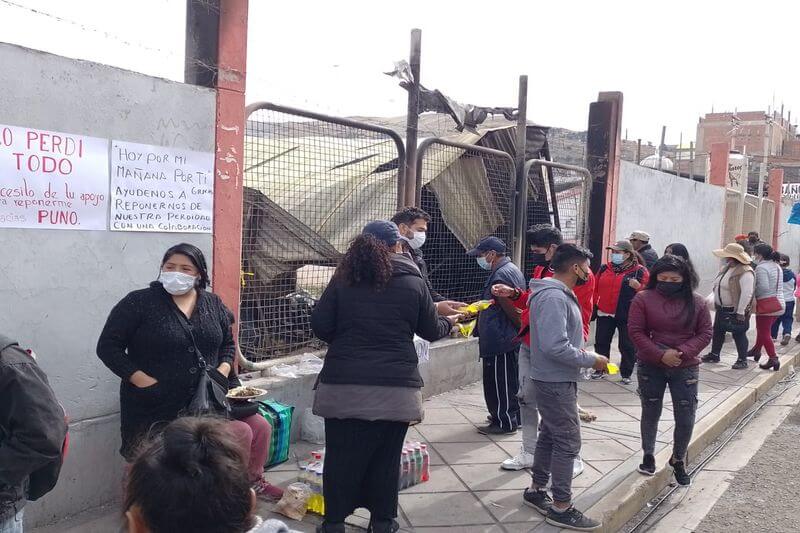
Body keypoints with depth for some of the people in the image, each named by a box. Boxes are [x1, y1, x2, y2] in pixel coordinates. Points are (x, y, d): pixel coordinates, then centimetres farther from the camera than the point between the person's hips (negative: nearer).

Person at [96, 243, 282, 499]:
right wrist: (143, 381, -15)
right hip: (159, 407, -5)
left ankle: (253, 480, 23)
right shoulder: (139, 303, -6)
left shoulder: (213, 304, 9)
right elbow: (108, 346, -5)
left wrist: (222, 371, -1)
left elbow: (228, 343, 19)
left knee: (260, 427, -2)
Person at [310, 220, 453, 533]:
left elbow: (320, 325, 0)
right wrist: (449, 323, 31)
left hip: (344, 383, 1)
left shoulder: (343, 279, 1)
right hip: (395, 386, -1)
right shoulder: (413, 282, -1)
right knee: (386, 458, 12)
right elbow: (431, 331, 9)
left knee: (341, 455, 11)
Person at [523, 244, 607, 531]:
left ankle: (536, 490, 31)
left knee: (549, 435, 18)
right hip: (556, 381, -10)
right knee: (568, 442, -3)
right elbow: (555, 346, -29)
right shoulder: (554, 297, -23)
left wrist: (582, 352, 3)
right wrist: (591, 360, -19)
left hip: (555, 379, 10)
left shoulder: (559, 294, 11)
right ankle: (561, 508, 7)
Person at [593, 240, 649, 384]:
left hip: (627, 315, -4)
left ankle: (626, 374, 16)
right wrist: (596, 303, 9)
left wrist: (638, 287, -22)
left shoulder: (639, 271, -5)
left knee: (627, 345, 3)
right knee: (601, 342, 10)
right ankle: (600, 369, 25)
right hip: (605, 314, 4)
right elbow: (596, 288, 16)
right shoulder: (604, 269, 8)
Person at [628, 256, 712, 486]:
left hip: (686, 368, 1)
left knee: (686, 419, 4)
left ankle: (678, 459, 28)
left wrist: (682, 352, -17)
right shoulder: (643, 299, -8)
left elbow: (705, 333, -1)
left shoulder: (697, 302, -2)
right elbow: (636, 332, -9)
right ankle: (648, 455, 33)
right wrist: (660, 355, -19)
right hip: (651, 367, -1)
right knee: (650, 413, 13)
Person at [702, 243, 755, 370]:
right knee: (718, 331, 16)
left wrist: (741, 312, -25)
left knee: (739, 335, 2)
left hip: (736, 311, -9)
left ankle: (742, 360, 14)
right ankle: (714, 355, 29)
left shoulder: (745, 272, -21)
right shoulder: (726, 268, 9)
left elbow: (747, 294, -25)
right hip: (721, 308, 9)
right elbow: (717, 286, 17)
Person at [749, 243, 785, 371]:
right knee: (762, 329, 23)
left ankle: (773, 358, -3)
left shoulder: (761, 267, -15)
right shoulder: (777, 266, 13)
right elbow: (777, 286, 17)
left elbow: (763, 287, -23)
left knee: (764, 333, -1)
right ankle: (757, 350, 36)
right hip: (780, 302, 9)